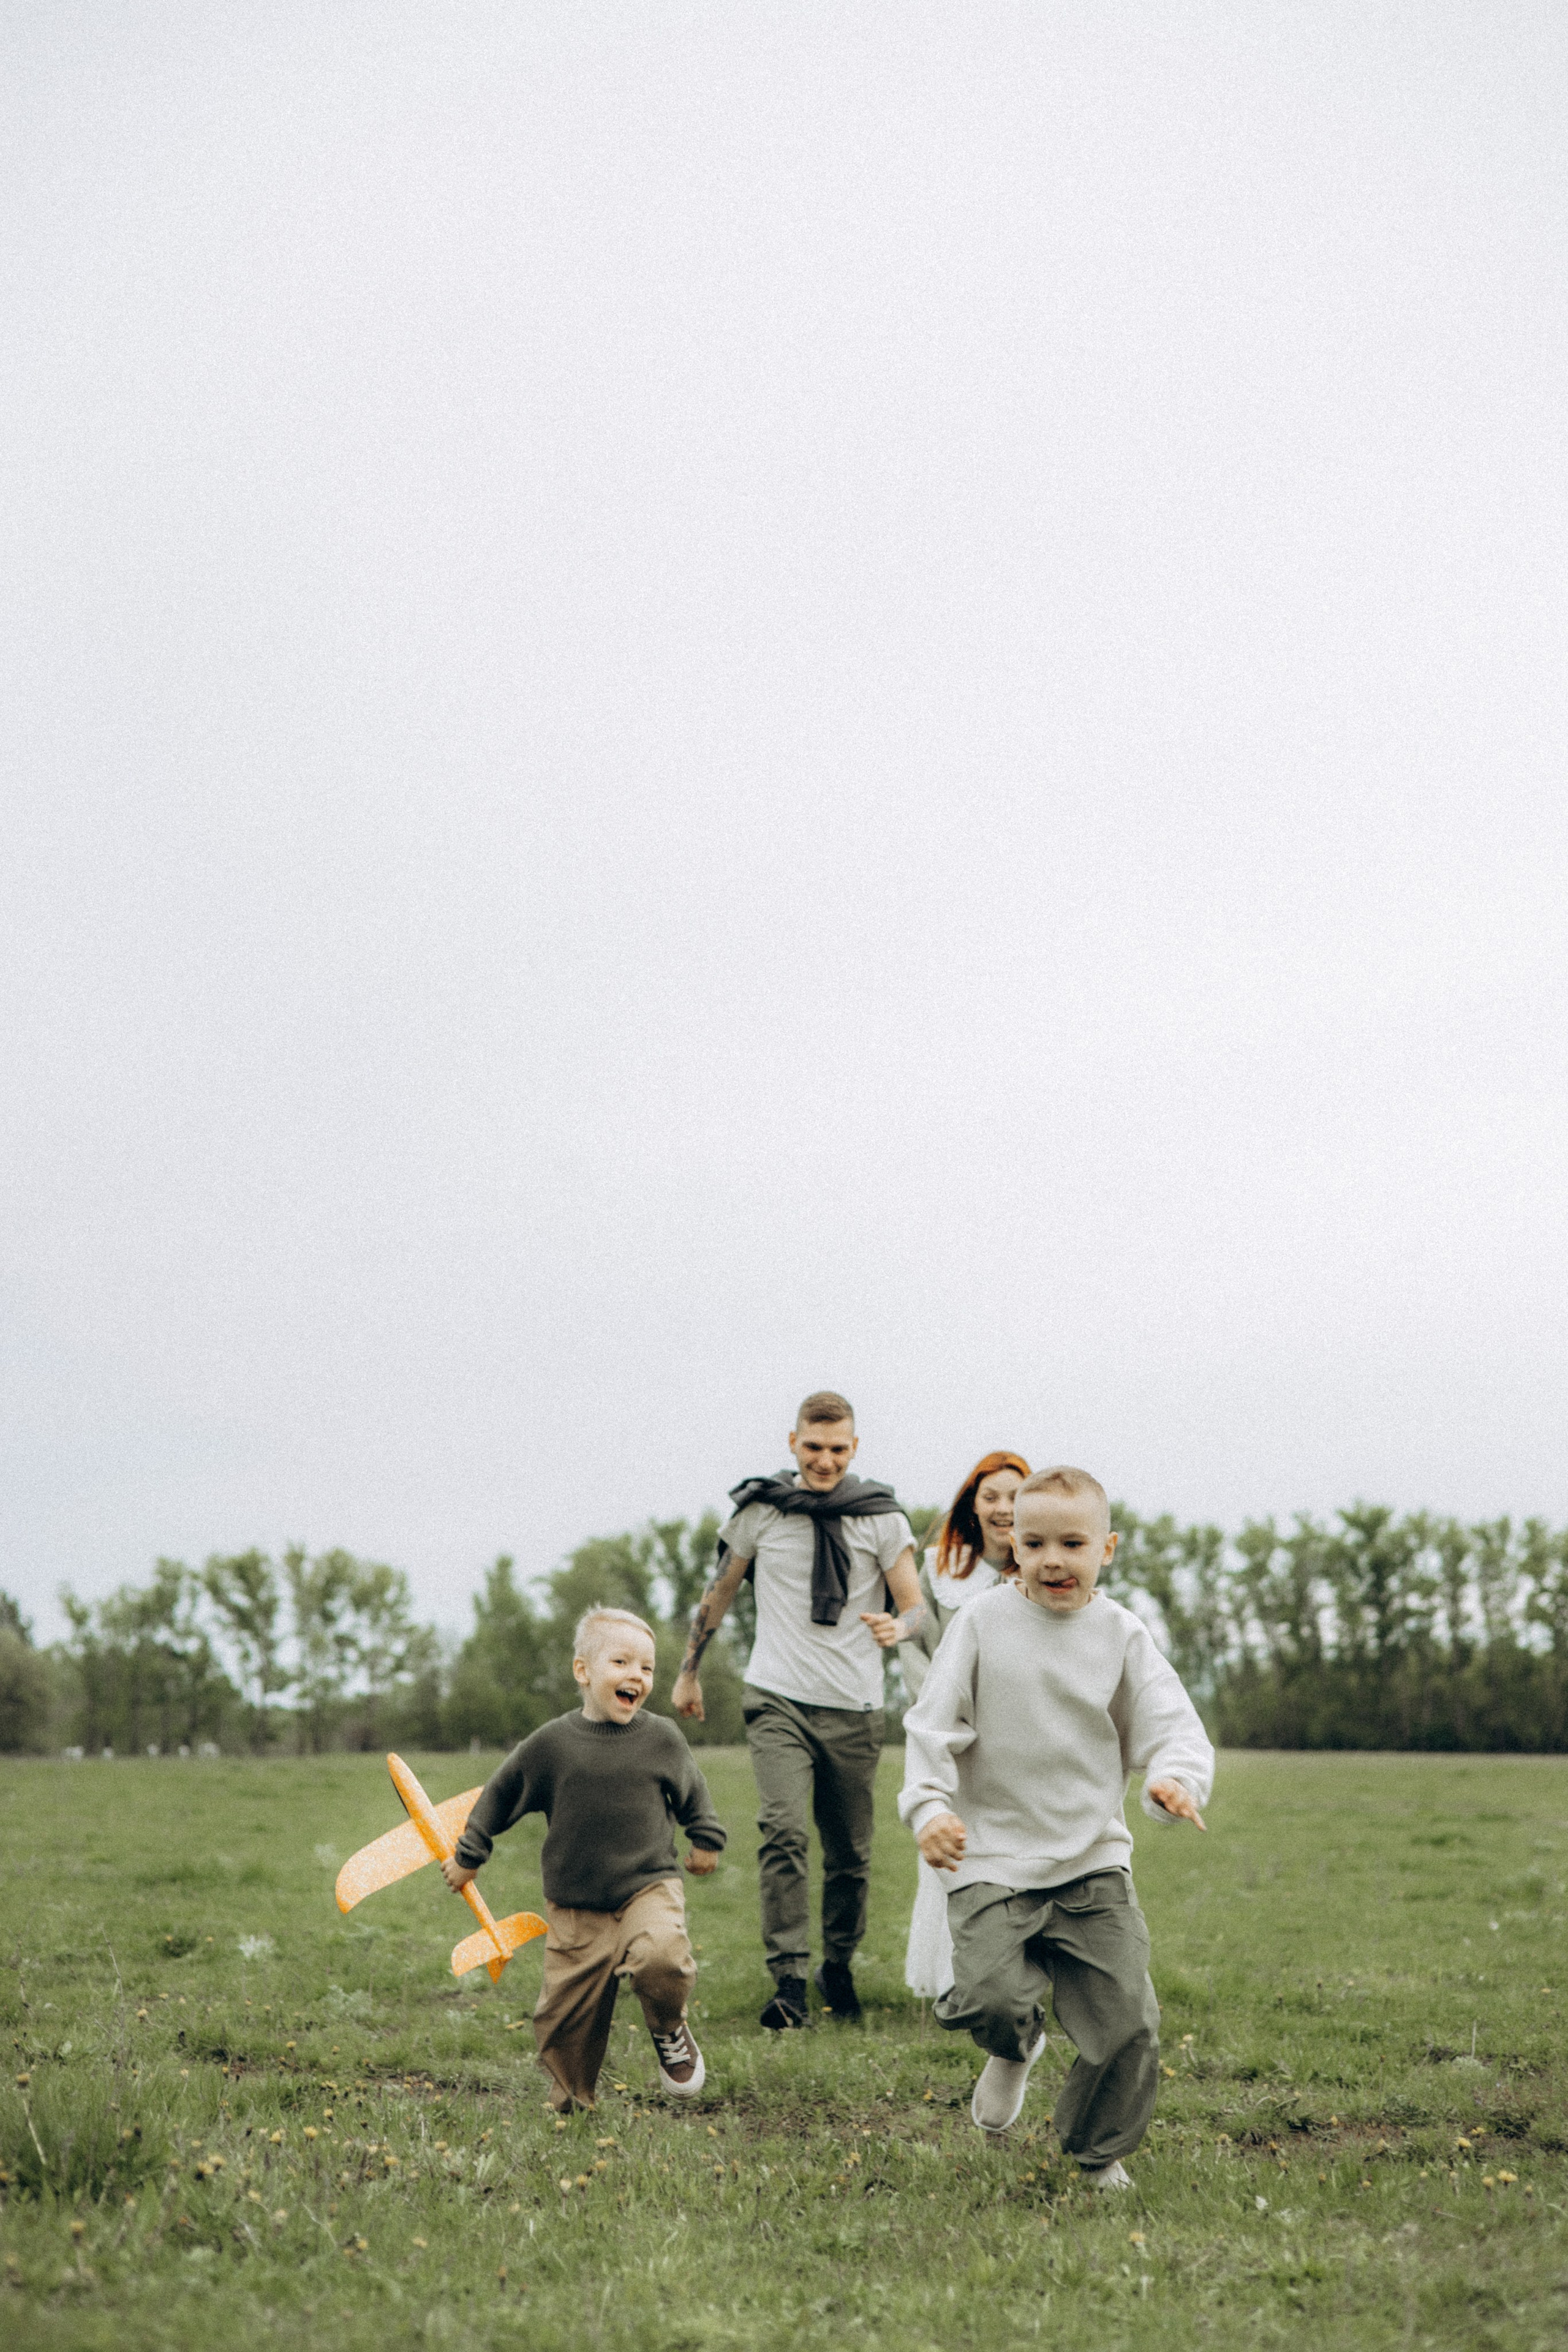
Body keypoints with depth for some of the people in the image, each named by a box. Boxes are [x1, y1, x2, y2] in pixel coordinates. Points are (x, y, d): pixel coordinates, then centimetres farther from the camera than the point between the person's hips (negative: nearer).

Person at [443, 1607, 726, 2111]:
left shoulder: (662, 1738, 0)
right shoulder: (551, 1743, -4)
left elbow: (692, 1792, 20)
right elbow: (499, 1793, 10)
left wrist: (707, 1841, 21)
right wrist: (469, 1855, 15)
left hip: (650, 1887, -1)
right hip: (575, 1908, 1)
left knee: (661, 1956, -29)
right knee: (564, 2018, 2)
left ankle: (670, 2032, 2)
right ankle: (570, 2103, 27)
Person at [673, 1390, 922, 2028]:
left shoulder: (882, 1517, 1)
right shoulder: (759, 1511, 2)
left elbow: (917, 1608, -2)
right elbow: (718, 1594, 14)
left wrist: (897, 1627, -25)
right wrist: (688, 1672, 19)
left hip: (853, 1709, 1)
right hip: (779, 1700, -1)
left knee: (850, 1855, 8)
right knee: (784, 1832, -20)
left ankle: (839, 1967, 30)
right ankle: (789, 1981, -19)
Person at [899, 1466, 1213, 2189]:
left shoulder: (1121, 1634, 2)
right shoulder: (982, 1623, -2)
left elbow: (1172, 1724, -3)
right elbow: (934, 1725, -2)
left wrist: (1174, 1778, -25)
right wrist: (929, 1805, -17)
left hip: (1094, 1862, 2)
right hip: (993, 1859, -2)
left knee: (1128, 2019, -4)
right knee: (991, 1996, -21)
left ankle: (1100, 2151, 23)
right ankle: (1015, 2047, 18)